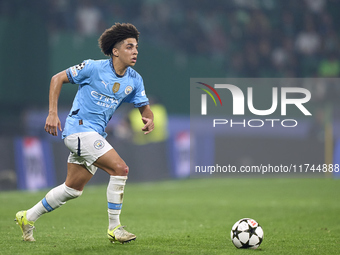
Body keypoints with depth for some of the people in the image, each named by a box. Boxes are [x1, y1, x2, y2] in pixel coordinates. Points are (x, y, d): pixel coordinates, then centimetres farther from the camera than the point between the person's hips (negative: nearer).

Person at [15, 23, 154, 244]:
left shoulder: (135, 80, 4)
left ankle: (28, 218, 30)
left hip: (96, 135, 8)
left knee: (73, 189, 15)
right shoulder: (94, 68, -12)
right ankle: (114, 227, -12)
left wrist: (149, 119, -13)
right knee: (120, 168, -20)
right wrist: (53, 114, -11)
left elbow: (144, 106, 12)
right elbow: (58, 78, -5)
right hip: (79, 128, -8)